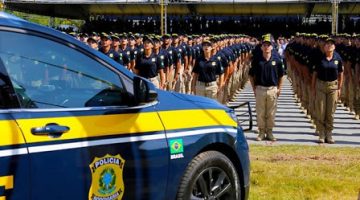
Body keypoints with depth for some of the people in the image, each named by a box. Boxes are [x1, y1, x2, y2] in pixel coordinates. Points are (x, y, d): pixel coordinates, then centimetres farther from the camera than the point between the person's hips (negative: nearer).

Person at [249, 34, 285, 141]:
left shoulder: (276, 60, 0)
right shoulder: (256, 60, -1)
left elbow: (281, 75, 8)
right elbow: (251, 75, 6)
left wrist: (279, 88, 3)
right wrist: (254, 88, 1)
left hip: (273, 89, 0)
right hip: (260, 89, 0)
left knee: (271, 113, 7)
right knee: (260, 112, 6)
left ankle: (269, 132, 18)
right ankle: (261, 132, 17)